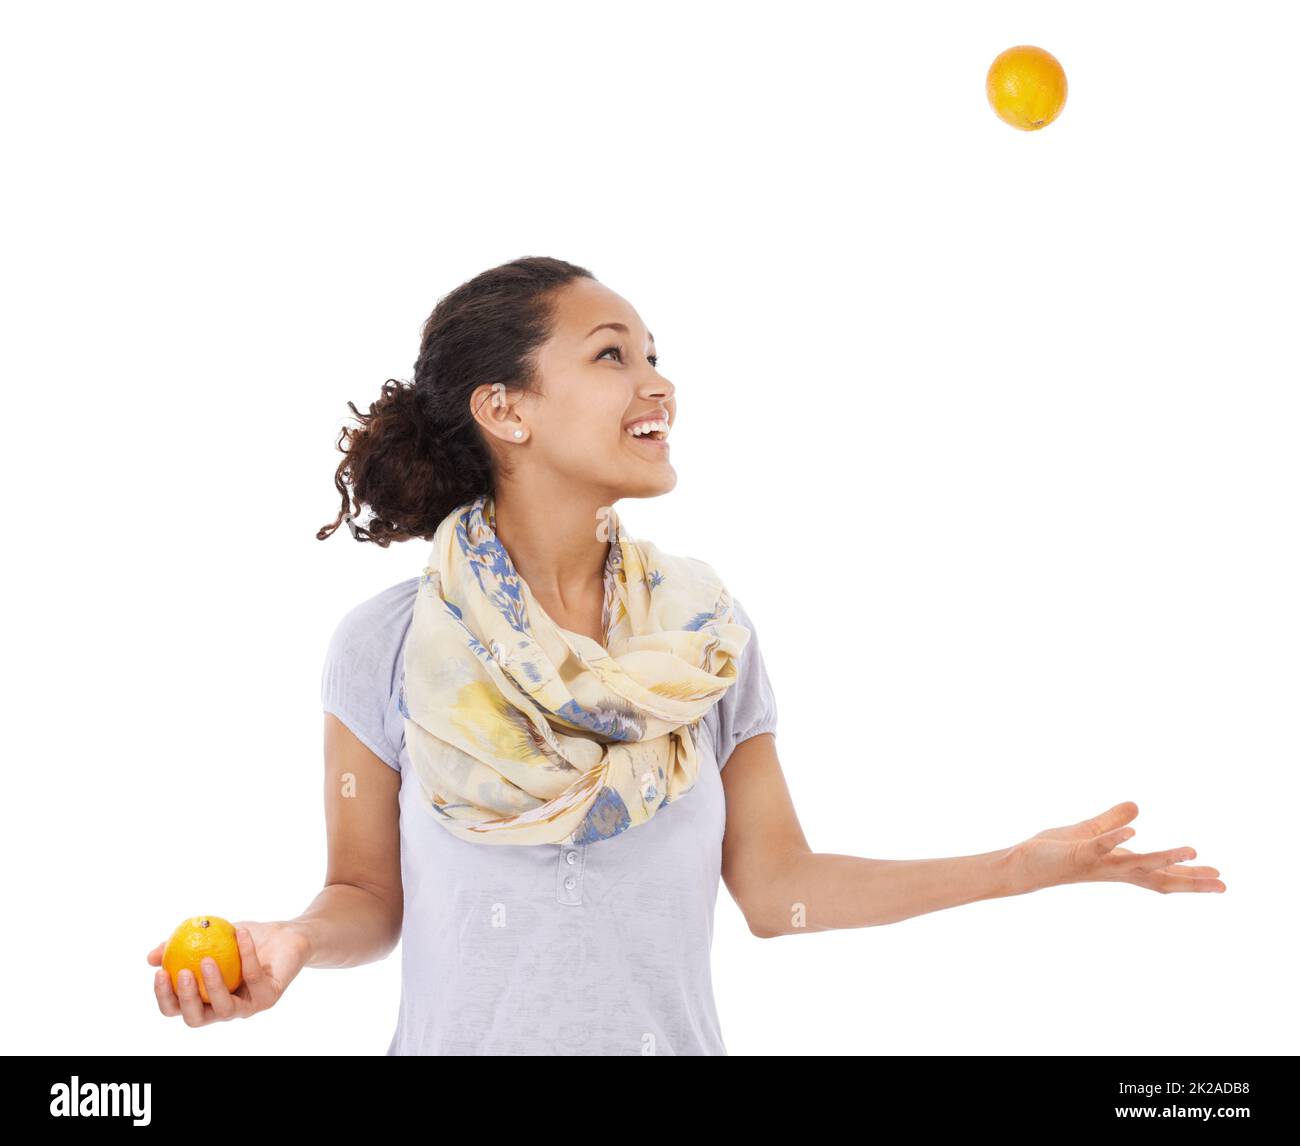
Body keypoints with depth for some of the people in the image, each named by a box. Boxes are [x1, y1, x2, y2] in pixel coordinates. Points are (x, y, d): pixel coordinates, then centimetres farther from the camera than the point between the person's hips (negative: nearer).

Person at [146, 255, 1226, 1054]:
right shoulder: (388, 646, -11)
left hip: (671, 1038, 3)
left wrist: (1029, 864, -6)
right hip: (465, 1040, -2)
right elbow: (369, 896, -2)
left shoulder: (709, 630, -4)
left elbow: (776, 883, -2)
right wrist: (292, 943, -24)